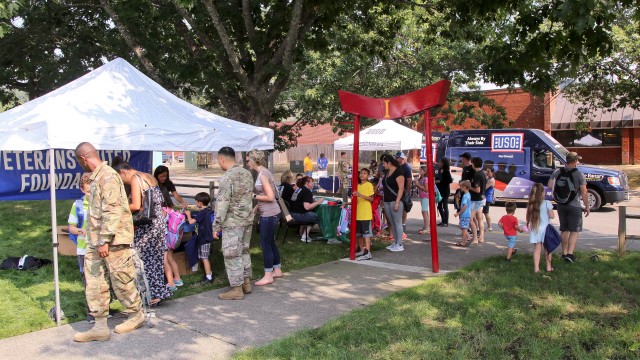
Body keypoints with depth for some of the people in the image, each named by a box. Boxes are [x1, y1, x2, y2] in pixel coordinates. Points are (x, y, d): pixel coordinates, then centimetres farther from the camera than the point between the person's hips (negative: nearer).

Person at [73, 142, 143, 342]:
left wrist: (105, 240, -23)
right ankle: (100, 327, 15)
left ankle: (136, 315, 24)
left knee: (122, 281, 4)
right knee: (94, 282, 8)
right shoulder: (95, 178, 13)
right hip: (95, 242, 9)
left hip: (113, 241, -9)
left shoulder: (108, 176, -17)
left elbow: (112, 211, -22)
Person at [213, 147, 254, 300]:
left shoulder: (227, 177, -18)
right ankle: (246, 283, 27)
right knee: (244, 251, 18)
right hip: (248, 220, 8)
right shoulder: (247, 173, 7)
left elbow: (222, 204, -20)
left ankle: (237, 289, 6)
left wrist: (216, 226, -14)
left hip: (233, 223, -8)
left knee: (232, 255, 1)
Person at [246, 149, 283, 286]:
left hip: (269, 214, -10)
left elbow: (270, 197, -22)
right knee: (270, 243, 18)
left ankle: (268, 276, 7)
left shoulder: (262, 174, -18)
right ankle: (277, 270, 30)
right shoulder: (263, 172, 11)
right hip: (269, 213, 10)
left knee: (265, 244, -2)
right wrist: (256, 208, 13)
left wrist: (254, 196, -14)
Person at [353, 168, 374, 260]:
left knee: (366, 233, -9)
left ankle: (367, 253, -11)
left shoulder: (369, 185, -5)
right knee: (359, 233, 12)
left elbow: (371, 199, -12)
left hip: (366, 214, -7)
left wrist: (361, 195, -22)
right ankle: (362, 251, 23)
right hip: (358, 213, 7)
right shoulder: (357, 185, 14)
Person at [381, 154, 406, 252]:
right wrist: (383, 200, 18)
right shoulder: (387, 172, 15)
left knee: (397, 222, -4)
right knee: (391, 223, 12)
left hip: (395, 201, -9)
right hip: (387, 201, 9)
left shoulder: (398, 172, -11)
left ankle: (399, 245, 1)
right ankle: (395, 242, 21)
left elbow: (401, 188, -16)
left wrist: (397, 202, -21)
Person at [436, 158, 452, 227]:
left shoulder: (446, 171, -11)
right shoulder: (440, 171, 11)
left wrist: (440, 181, -18)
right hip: (440, 191, 8)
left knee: (445, 206, -2)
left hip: (445, 191, -8)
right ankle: (443, 221, 21)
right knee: (439, 206, 11)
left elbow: (450, 180, -20)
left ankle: (446, 222, 4)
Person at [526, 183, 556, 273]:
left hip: (535, 229, 2)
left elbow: (528, 217, 0)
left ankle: (536, 268, 5)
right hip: (545, 228, -2)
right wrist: (547, 215, 10)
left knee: (537, 249, 7)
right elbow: (552, 216, -8)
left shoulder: (530, 205, -2)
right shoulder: (547, 203, -11)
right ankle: (548, 267, 21)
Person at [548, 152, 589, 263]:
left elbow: (549, 186, 0)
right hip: (574, 206, -4)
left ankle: (564, 253, 23)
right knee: (574, 231, 2)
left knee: (564, 230, 15)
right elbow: (584, 192, -11)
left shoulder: (557, 172, 0)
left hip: (561, 206, 4)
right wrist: (587, 206, -2)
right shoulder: (579, 174, -11)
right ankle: (570, 253, -9)